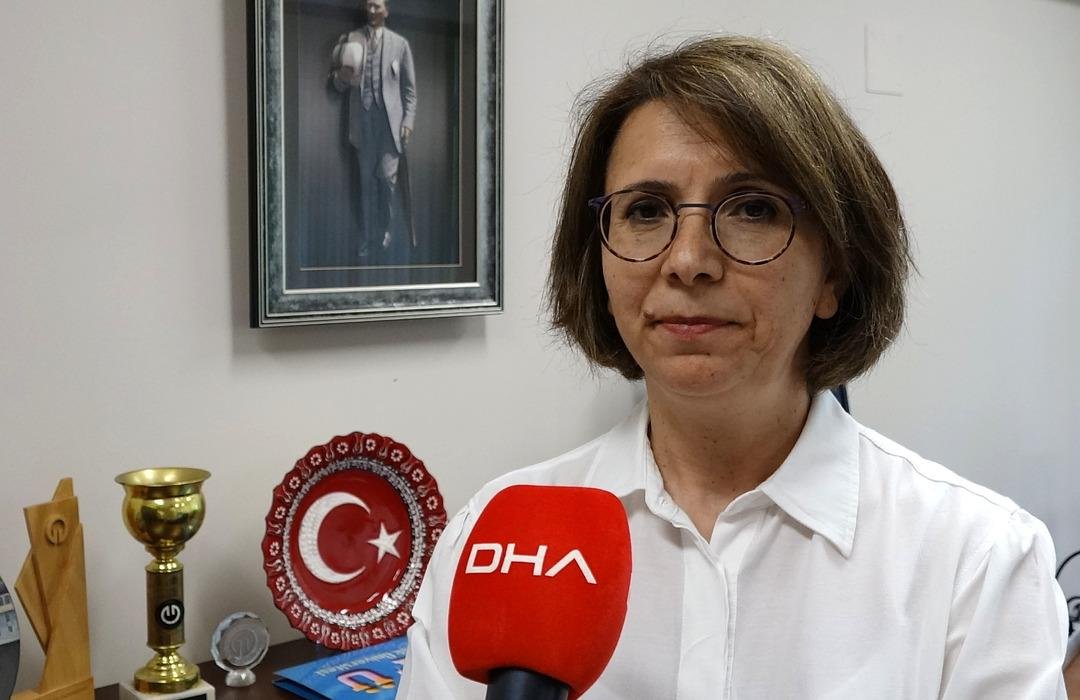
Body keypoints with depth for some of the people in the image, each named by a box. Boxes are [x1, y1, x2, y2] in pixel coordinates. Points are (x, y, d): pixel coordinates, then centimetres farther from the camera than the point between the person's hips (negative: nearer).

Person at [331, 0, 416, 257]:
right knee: (367, 180, 6)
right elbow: (341, 86, 12)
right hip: (362, 120, 2)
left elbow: (409, 87, 6)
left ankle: (391, 231, 9)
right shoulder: (349, 40, 9)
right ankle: (369, 235, 14)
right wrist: (340, 77, -11)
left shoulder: (399, 43, 6)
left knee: (388, 176, -8)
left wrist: (408, 120, -3)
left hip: (390, 120, -2)